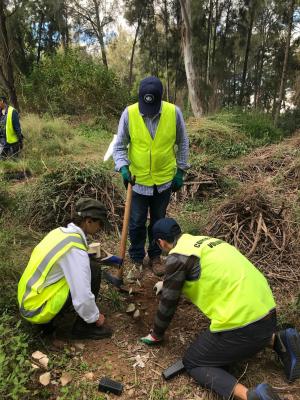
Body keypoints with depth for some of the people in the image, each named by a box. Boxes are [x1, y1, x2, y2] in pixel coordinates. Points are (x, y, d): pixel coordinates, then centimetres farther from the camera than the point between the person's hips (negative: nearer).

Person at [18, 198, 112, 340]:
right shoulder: (75, 249, -23)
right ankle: (84, 327, 5)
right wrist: (96, 317, -5)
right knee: (93, 270, -10)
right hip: (37, 309, -8)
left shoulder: (59, 232, 3)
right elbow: (82, 299, -24)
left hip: (25, 301, 8)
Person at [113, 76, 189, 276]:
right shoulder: (129, 113, -12)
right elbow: (119, 146, -4)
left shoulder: (174, 112, -10)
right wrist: (123, 166, -20)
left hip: (164, 180, 1)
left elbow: (182, 143, 2)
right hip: (138, 180, 0)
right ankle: (137, 259, 33)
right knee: (137, 223, 11)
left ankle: (155, 256, 37)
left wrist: (181, 171, 1)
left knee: (159, 221, 16)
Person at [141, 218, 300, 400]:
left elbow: (168, 303, 1)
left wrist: (156, 335, 20)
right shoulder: (205, 241, 16)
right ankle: (278, 340, 16)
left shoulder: (177, 257, -8)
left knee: (192, 363, 13)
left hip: (241, 322, -8)